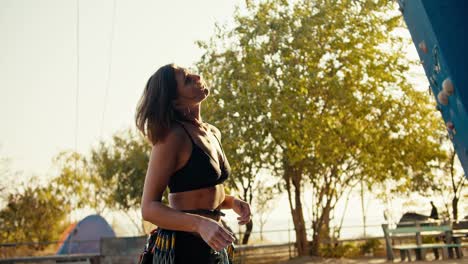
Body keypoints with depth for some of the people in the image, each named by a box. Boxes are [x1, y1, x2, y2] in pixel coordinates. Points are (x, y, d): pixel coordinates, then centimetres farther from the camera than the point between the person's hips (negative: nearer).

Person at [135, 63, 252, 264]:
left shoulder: (213, 133, 8)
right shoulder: (172, 136, -15)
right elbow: (149, 208, -18)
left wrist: (232, 202, 0)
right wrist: (200, 224, -31)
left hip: (214, 248, 8)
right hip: (183, 247, -7)